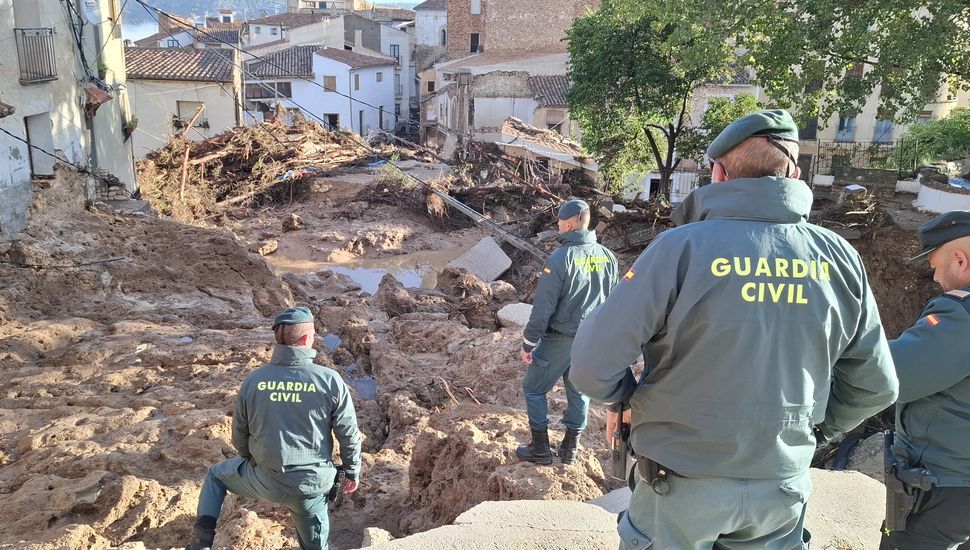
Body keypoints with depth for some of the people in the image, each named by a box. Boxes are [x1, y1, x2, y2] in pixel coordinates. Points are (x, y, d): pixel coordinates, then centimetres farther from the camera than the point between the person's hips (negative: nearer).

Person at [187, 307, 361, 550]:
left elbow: (239, 437, 5)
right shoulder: (330, 380, -14)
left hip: (264, 480, 1)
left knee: (216, 474, 30)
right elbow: (349, 435, -7)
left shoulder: (254, 379, -6)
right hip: (311, 485, 0)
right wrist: (353, 473, 9)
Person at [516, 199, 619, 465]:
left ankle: (541, 449, 17)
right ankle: (570, 448, 29)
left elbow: (542, 308, -18)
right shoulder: (607, 257, 0)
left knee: (534, 388, 11)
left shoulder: (560, 259, -19)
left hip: (560, 340, -6)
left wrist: (528, 344, -9)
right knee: (579, 391, 18)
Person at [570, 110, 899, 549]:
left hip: (683, 481, -3)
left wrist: (632, 396, 0)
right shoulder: (840, 258, -7)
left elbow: (593, 365, -20)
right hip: (784, 487, 4)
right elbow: (874, 386, 2)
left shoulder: (682, 247, -20)